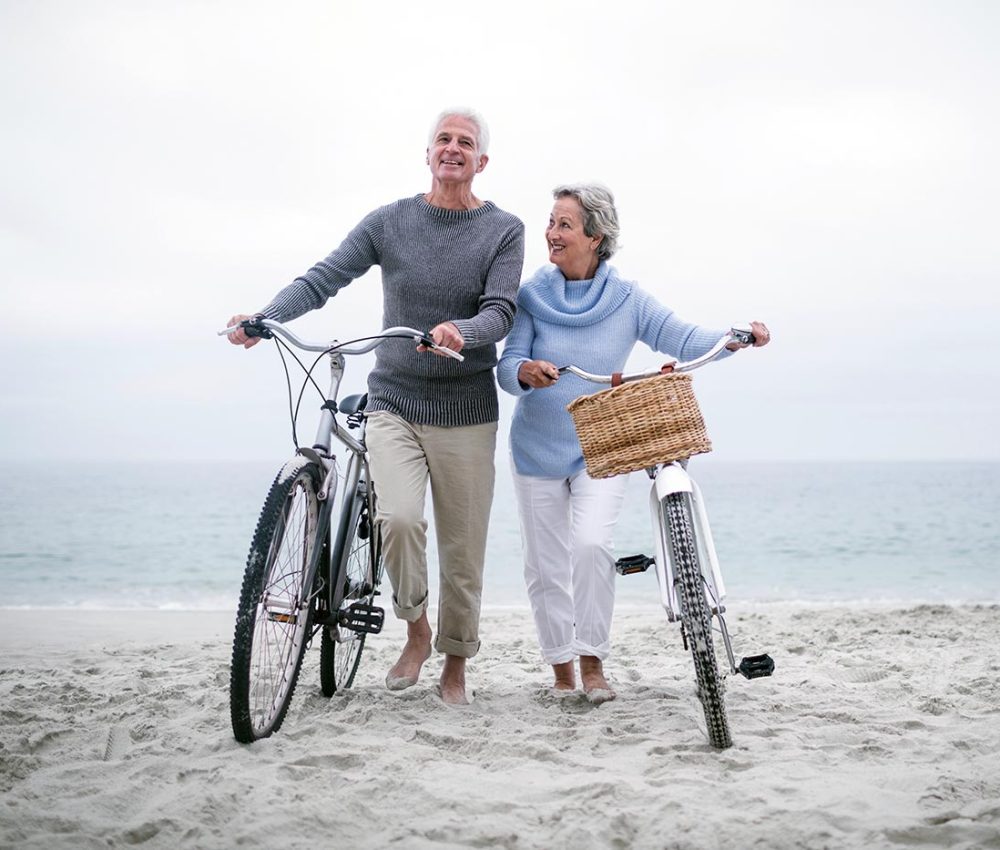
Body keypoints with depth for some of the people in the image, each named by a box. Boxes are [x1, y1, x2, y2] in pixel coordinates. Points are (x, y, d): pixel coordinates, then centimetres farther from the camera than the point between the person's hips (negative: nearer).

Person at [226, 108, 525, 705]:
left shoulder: (504, 230, 1)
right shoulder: (390, 221, 4)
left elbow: (501, 312, -11)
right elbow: (324, 278, -3)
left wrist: (461, 331, -33)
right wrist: (265, 318, -19)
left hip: (466, 414, 0)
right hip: (394, 403, 0)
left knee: (463, 549, 4)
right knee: (399, 519, -21)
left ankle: (455, 661, 25)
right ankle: (416, 630, 6)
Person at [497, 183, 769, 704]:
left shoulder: (626, 300, -4)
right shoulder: (532, 295, -5)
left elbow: (684, 339, -8)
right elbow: (507, 366, -11)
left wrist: (738, 338, -25)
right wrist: (526, 372, -34)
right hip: (537, 450, 1)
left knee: (591, 543, -22)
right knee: (545, 564, 4)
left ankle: (592, 663, -5)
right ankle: (561, 670, 21)